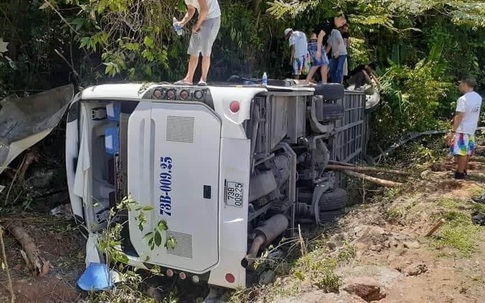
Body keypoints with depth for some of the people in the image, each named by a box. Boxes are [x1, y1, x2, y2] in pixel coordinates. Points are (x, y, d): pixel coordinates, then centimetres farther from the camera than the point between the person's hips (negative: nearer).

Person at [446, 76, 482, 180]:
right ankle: (463, 170, 32)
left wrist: (452, 131, -25)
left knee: (461, 152, -1)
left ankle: (460, 174, 5)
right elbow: (475, 113, 13)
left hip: (463, 129, -8)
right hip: (472, 128, 8)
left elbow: (459, 117, -26)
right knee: (467, 151, 19)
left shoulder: (463, 99, -23)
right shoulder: (478, 97, 2)